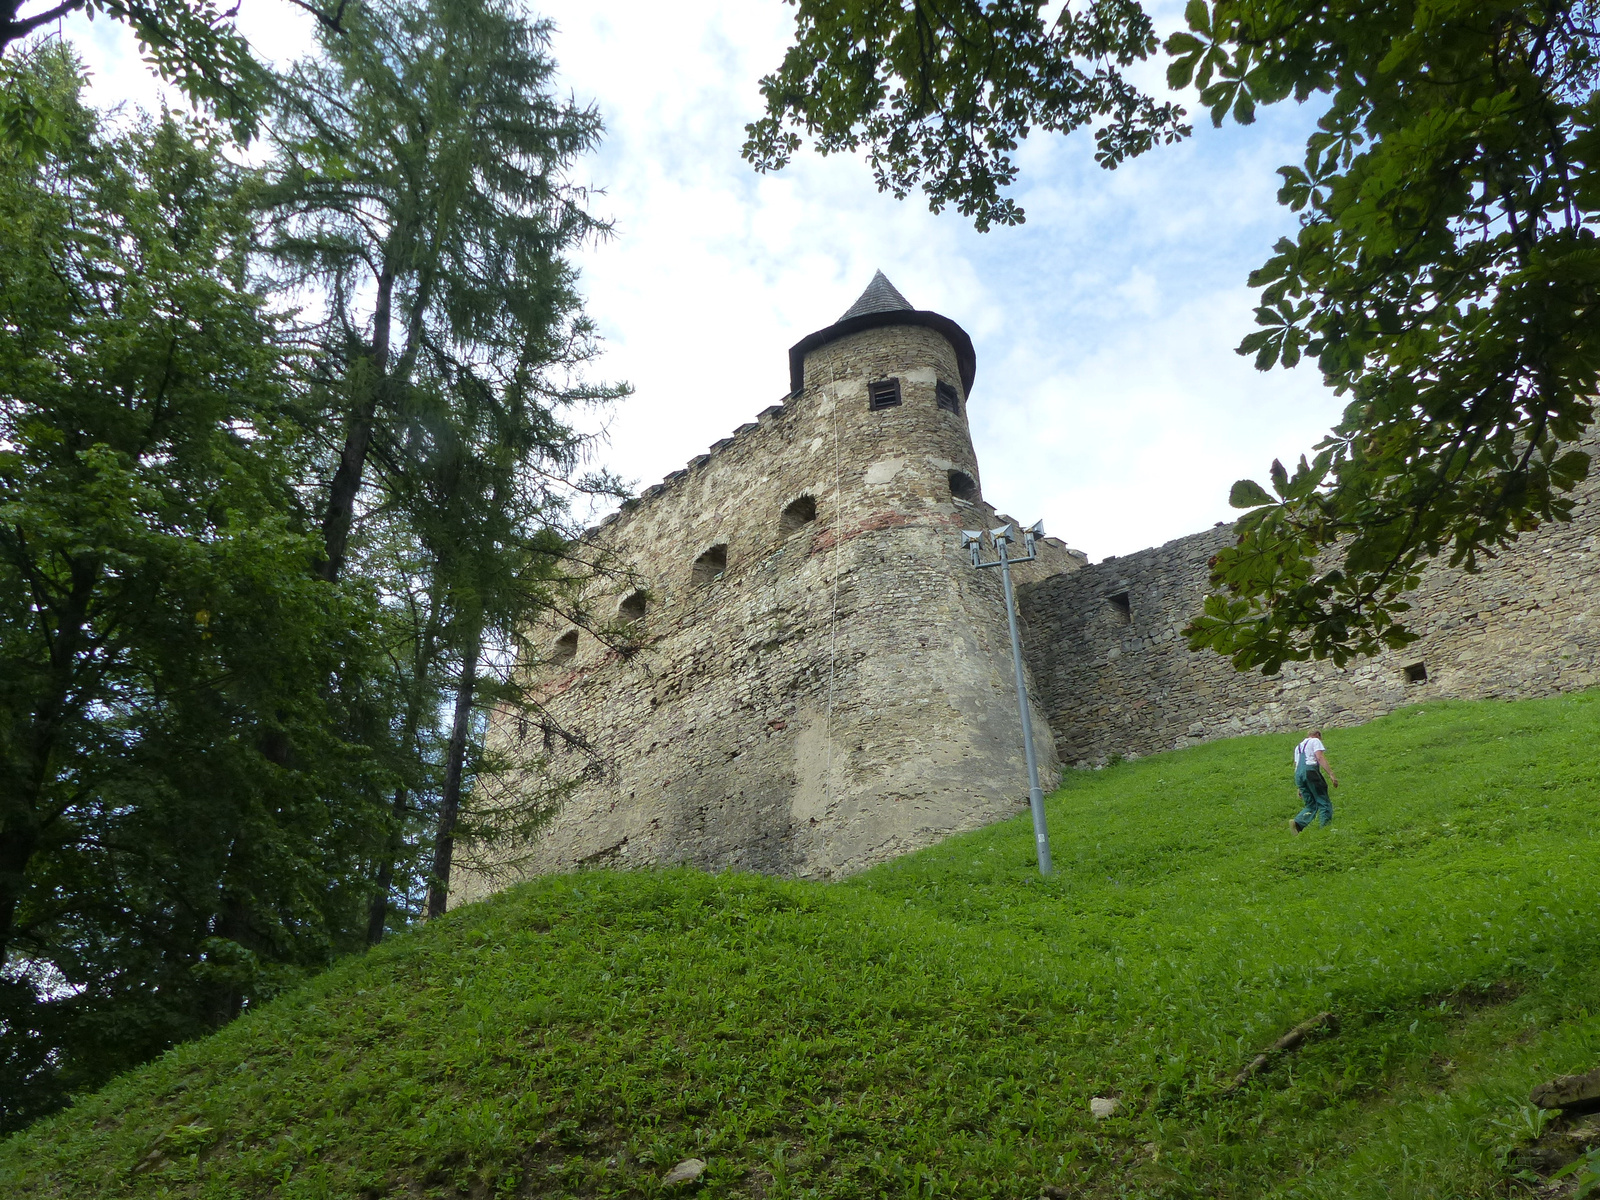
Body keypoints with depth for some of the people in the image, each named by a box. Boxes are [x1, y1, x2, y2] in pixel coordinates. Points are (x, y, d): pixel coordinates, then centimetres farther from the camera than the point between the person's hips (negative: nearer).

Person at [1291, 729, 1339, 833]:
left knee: (1311, 805, 8)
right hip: (1310, 771, -7)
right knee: (1324, 803, -2)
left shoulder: (1298, 746, 30)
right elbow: (1320, 758, -6)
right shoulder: (1315, 741, 10)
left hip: (1298, 774, 7)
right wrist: (1331, 774, -14)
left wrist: (1299, 788, 27)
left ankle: (1298, 823, -15)